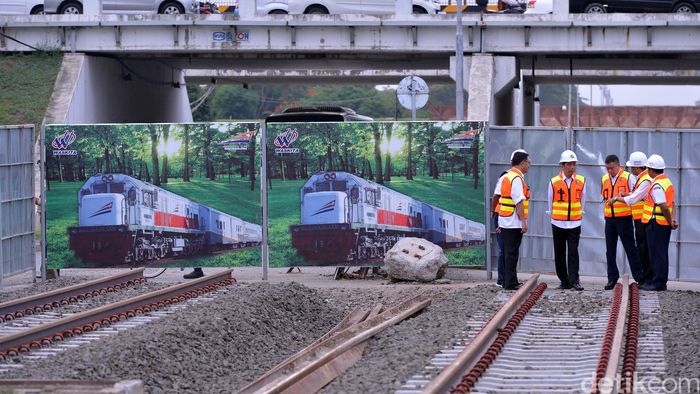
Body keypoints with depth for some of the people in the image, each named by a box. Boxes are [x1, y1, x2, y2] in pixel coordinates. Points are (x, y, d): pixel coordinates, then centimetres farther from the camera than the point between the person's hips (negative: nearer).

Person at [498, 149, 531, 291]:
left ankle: (508, 281, 20)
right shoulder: (517, 178, -16)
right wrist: (523, 221, -20)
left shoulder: (507, 176, 16)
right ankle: (510, 283, -5)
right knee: (512, 253, -6)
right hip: (514, 222, -10)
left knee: (509, 252, 14)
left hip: (505, 221, 10)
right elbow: (519, 201, -20)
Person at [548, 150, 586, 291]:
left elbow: (582, 200, 12)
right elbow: (550, 202, 10)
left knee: (573, 253, -7)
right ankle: (564, 281, 12)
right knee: (560, 254, 5)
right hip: (558, 224, 1)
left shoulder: (581, 181, 1)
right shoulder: (554, 182, -1)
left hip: (575, 223, 0)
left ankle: (574, 280, -6)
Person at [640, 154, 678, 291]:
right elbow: (672, 203, 15)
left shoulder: (657, 185, -17)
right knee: (661, 254, 14)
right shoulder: (667, 182, 15)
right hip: (664, 224, 9)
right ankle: (661, 282, 19)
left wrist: (670, 221, -11)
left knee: (656, 253, -5)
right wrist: (672, 219, 4)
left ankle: (657, 283, -3)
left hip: (656, 223, -9)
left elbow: (664, 207, -23)